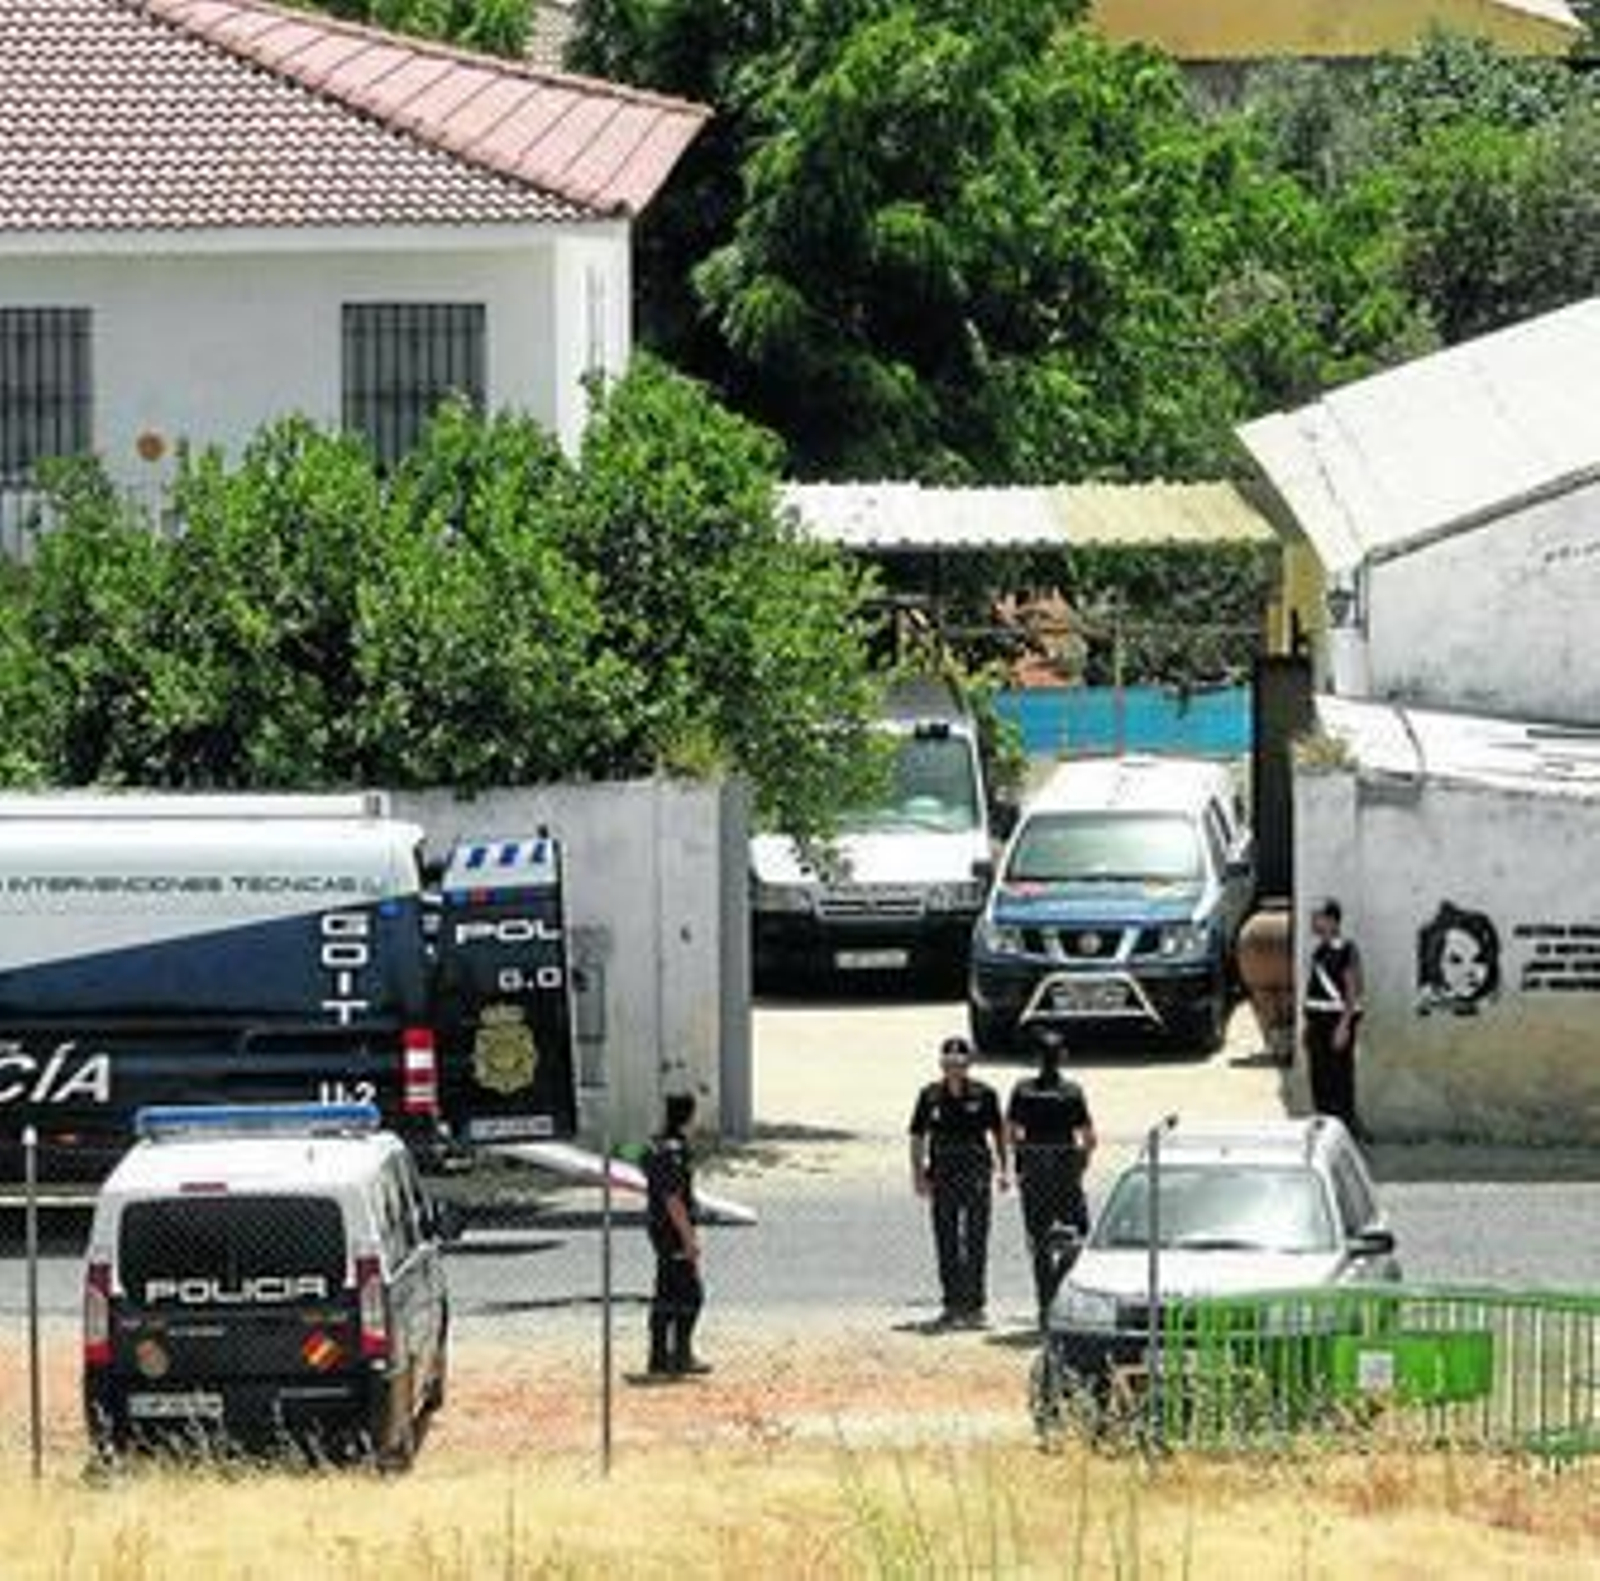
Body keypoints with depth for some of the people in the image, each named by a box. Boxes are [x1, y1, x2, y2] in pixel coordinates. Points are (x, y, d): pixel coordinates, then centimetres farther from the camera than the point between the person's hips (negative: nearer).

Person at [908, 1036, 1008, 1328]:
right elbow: (918, 1137, 7)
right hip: (942, 1176, 2)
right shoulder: (930, 1096, 3)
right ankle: (952, 1306, 15)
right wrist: (918, 1174, -2)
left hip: (976, 1174, -2)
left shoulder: (983, 1095, -1)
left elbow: (998, 1133, 7)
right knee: (946, 1244, 7)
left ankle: (974, 1306, -2)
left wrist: (1003, 1170, 2)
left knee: (975, 1243, -5)